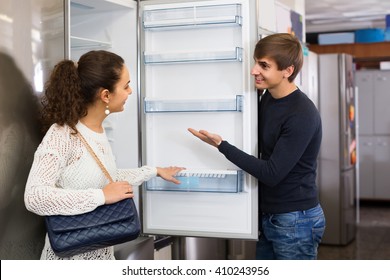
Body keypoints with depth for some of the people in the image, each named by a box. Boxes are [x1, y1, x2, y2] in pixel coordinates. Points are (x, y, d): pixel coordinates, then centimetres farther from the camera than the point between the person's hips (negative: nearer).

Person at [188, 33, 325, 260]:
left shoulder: (302, 114, -21)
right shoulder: (268, 98, 5)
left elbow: (272, 173, -22)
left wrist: (221, 145, -21)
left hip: (296, 221, -8)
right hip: (267, 216, 8)